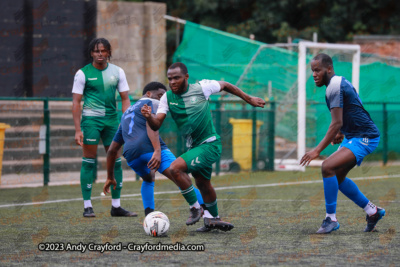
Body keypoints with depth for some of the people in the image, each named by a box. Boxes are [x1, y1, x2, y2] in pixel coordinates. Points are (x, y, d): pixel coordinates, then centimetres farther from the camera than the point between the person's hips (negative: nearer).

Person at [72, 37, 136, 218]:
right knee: (89, 161, -4)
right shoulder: (83, 73, -3)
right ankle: (87, 206, 0)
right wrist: (78, 130, -11)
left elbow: (125, 99, 9)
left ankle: (116, 206, 12)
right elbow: (76, 103, -4)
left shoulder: (117, 72, 7)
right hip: (91, 119, -4)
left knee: (116, 161, 4)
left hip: (111, 119, 4)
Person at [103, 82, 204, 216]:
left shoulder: (126, 114, 38)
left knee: (148, 179, 35)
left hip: (131, 155, 6)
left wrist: (110, 177, 45)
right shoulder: (153, 103, 16)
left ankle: (149, 215, 16)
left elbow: (112, 150, 39)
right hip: (150, 148, -6)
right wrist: (157, 151, -19)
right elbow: (150, 125, -7)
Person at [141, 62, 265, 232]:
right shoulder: (167, 98, -2)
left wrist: (248, 99, 15)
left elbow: (225, 86, 7)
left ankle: (195, 208, -8)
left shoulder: (201, 88, -11)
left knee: (175, 168, -22)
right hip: (193, 147, 6)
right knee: (202, 184, 20)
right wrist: (149, 117, -32)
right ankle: (213, 219, 39)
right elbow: (156, 125, -9)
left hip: (209, 144, -6)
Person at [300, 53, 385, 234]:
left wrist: (318, 150, -27)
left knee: (328, 167, -23)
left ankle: (331, 219, -16)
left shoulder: (335, 87, -19)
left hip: (364, 138, -11)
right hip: (352, 137, 11)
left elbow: (337, 123, -26)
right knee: (337, 177, 14)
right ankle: (372, 211, 25)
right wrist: (341, 133, 14)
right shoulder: (340, 82, 12)